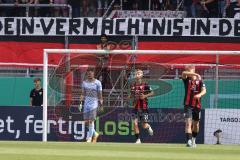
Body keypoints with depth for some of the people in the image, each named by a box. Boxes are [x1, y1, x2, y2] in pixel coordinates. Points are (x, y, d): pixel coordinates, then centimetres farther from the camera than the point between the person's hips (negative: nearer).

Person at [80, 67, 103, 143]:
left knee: (91, 121, -10)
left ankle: (89, 138, -4)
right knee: (86, 121, 3)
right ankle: (95, 134, 24)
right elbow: (83, 93, 12)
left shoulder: (97, 83, -3)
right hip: (86, 102, 4)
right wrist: (81, 102, 4)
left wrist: (101, 103, -1)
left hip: (94, 102, -4)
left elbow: (100, 94, 0)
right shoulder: (84, 82, 8)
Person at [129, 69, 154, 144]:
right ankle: (138, 139, 1)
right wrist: (130, 97, -2)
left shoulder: (145, 84, -7)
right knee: (135, 123, -9)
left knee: (144, 126, 2)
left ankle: (148, 127, 38)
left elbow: (152, 93, 0)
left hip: (143, 108, -3)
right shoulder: (132, 85, 6)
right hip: (135, 107, 3)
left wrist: (145, 96, -15)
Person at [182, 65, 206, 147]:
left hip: (197, 105, 2)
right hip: (188, 105, -2)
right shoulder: (186, 80, 1)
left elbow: (204, 90, -8)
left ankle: (193, 139, 35)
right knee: (188, 122, -17)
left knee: (196, 124, 13)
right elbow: (184, 73, -21)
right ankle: (189, 141, -25)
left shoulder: (199, 80, 4)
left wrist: (200, 94, -31)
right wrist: (195, 74, -35)